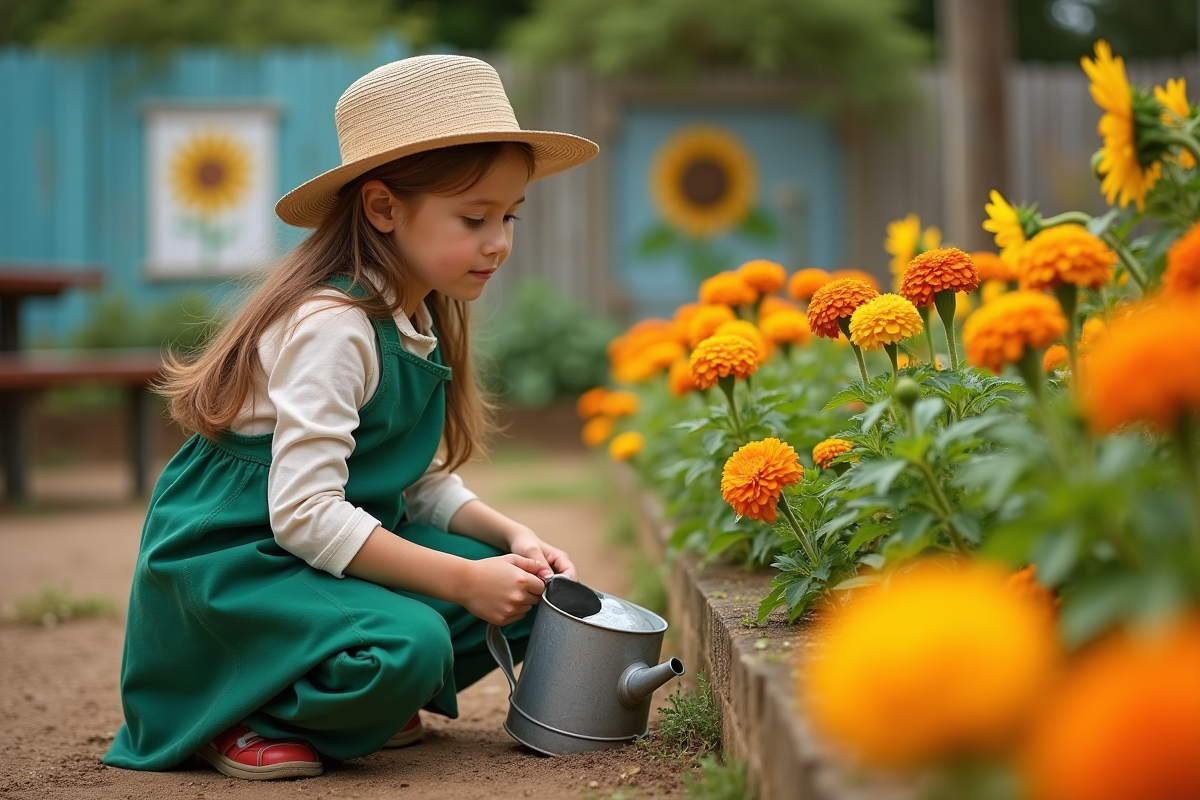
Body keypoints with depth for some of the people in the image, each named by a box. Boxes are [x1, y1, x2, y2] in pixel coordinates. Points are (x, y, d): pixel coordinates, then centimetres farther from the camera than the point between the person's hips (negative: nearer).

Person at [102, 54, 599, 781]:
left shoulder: (424, 323, 6)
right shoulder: (330, 326, -23)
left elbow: (425, 485, 11)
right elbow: (304, 514, -28)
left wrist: (512, 537, -7)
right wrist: (461, 580, -24)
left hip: (338, 547, 9)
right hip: (230, 559, -9)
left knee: (524, 597, -3)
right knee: (408, 645, -32)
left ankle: (361, 703, 10)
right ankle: (231, 720, -8)